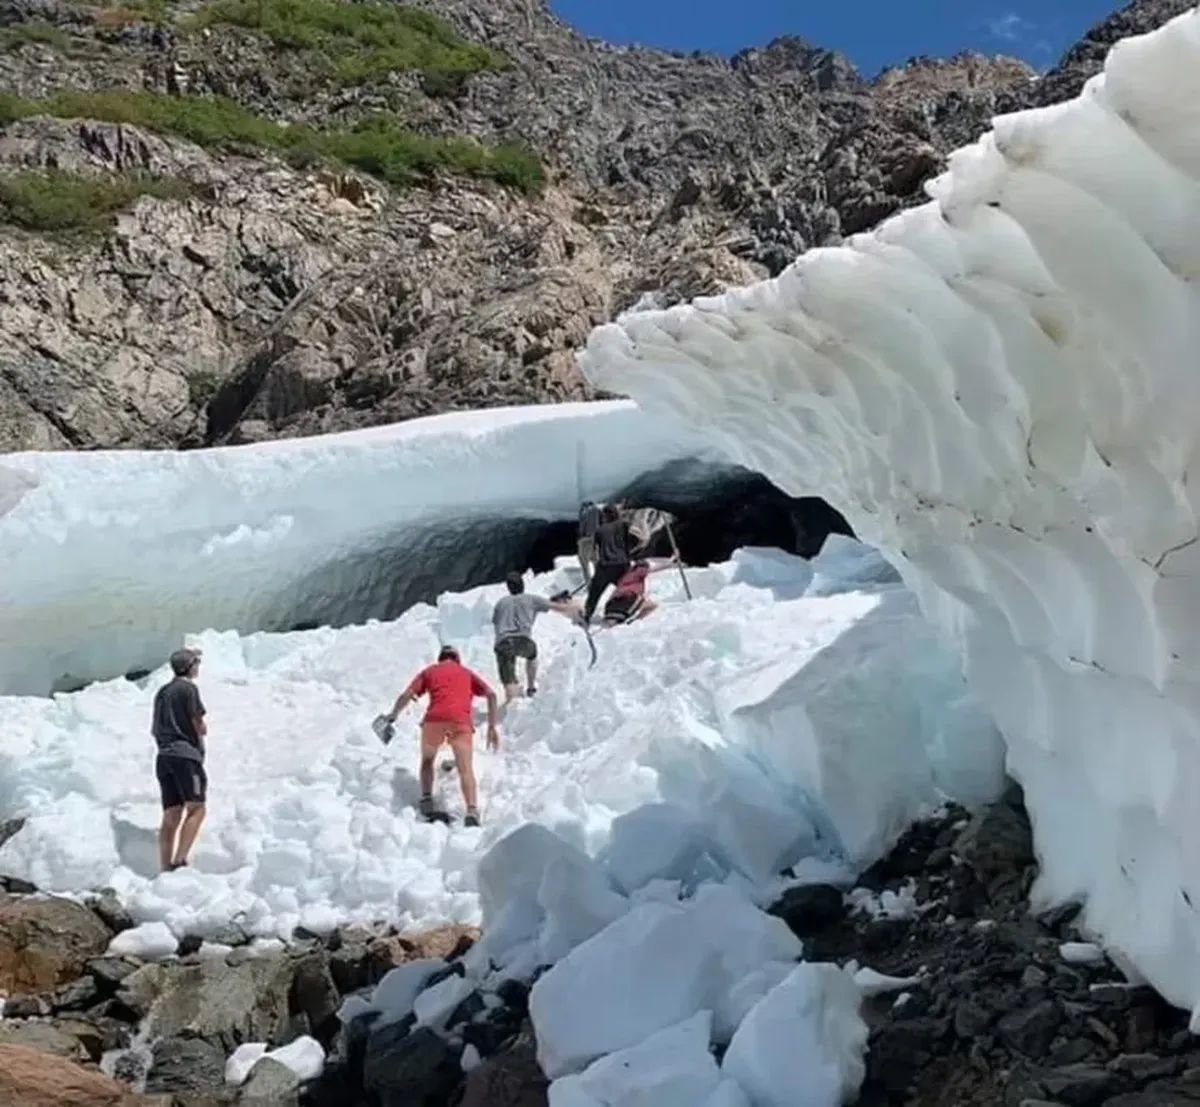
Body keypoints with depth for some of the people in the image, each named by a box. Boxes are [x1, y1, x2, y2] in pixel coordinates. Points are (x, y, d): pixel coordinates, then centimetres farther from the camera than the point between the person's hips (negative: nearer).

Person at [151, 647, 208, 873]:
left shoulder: (162, 692, 21)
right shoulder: (188, 688, -5)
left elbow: (154, 729, 25)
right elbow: (201, 728, -8)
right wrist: (200, 728, 12)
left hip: (164, 756, 8)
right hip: (185, 754, -8)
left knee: (171, 815, 5)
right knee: (197, 807, -9)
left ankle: (165, 868, 1)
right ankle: (179, 861, -21)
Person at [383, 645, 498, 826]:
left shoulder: (430, 671, 27)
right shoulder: (467, 673, 29)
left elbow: (406, 695, 15)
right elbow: (491, 695, 13)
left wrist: (393, 715, 31)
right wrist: (492, 727, 12)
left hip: (434, 719, 0)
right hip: (460, 721, 0)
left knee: (427, 761, 25)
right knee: (466, 769, -4)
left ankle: (426, 801, 10)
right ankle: (472, 812, -24)